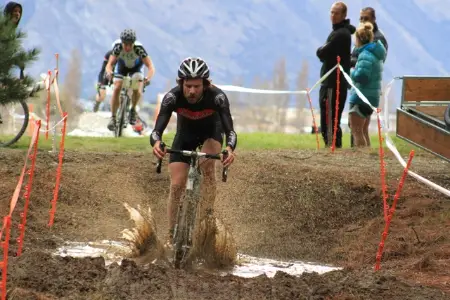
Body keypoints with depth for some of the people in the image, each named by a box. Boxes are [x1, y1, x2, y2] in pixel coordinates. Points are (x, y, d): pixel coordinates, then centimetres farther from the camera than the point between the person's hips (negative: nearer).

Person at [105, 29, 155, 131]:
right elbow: (109, 64, -38)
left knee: (137, 90, -22)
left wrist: (148, 77, -59)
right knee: (116, 89, -17)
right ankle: (113, 118, -7)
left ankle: (133, 109, 7)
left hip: (136, 67, -1)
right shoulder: (117, 47, -34)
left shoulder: (138, 48, -37)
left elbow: (151, 67, -40)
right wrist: (109, 72, -61)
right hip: (121, 66, 1)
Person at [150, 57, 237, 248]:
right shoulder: (172, 97, -33)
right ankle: (171, 237, 2)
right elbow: (158, 129, -39)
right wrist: (156, 143, -62)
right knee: (177, 185, -9)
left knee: (207, 165, -31)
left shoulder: (217, 97, -35)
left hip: (211, 132, -1)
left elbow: (230, 130, -41)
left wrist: (230, 149, -63)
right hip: (185, 134, 1)